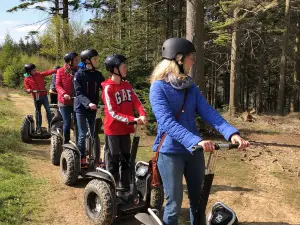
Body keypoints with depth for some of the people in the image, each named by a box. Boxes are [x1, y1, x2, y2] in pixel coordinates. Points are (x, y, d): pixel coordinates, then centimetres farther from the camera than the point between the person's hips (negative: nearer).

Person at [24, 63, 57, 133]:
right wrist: (29, 90, -25)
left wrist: (55, 70, -22)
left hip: (44, 96, 1)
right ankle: (38, 128, 16)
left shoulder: (39, 74, 2)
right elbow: (27, 89, -2)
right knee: (38, 112, 6)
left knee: (48, 110, -1)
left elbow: (47, 72, -9)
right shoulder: (26, 79, -2)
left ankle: (50, 126, 8)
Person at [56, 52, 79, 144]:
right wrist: (64, 94, -21)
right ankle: (66, 142, 18)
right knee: (67, 123, 2)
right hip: (65, 102, -1)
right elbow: (58, 85, -4)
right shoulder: (61, 71, 0)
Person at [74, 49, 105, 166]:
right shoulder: (79, 74, -9)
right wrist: (88, 103, -31)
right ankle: (81, 158, 12)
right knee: (83, 134, 0)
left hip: (93, 108, 4)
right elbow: (79, 93, -16)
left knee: (94, 133, 9)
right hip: (81, 108, -4)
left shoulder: (98, 75, 3)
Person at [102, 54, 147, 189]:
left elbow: (136, 102, -1)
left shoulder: (127, 85, 6)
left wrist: (143, 115, -21)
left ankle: (125, 188, 27)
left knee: (126, 159, 15)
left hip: (125, 129, 7)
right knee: (113, 161, 3)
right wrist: (132, 119, -26)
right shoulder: (108, 88, -14)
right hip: (113, 130, -6)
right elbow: (113, 113, -18)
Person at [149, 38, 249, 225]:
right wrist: (196, 140, -38)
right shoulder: (158, 87, -13)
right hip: (170, 152, -5)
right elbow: (167, 122, -25)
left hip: (194, 151, 6)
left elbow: (209, 113, -6)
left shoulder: (191, 87, 6)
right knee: (174, 205, 3)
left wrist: (232, 133, -22)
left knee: (198, 201, 15)